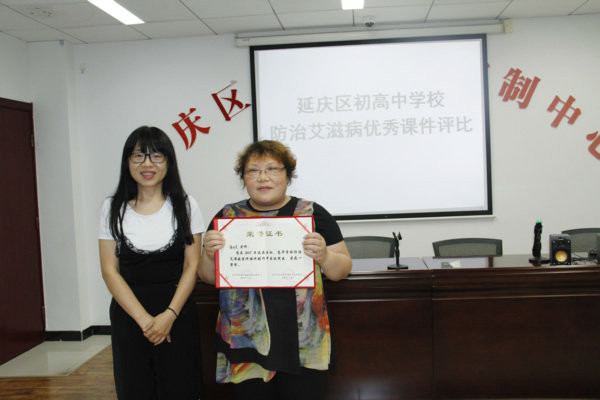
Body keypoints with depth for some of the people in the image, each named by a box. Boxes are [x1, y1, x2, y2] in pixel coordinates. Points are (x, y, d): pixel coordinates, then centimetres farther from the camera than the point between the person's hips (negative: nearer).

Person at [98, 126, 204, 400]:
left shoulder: (185, 206, 0)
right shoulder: (113, 208, 2)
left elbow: (192, 267, -2)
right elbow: (110, 270, -1)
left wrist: (169, 315, -13)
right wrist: (143, 319, -10)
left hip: (177, 314, -1)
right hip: (128, 315, 1)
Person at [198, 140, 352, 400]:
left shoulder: (313, 213, 2)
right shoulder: (228, 216, 6)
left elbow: (342, 269, 3)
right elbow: (208, 277, 9)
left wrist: (324, 256, -18)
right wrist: (209, 254, -12)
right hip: (245, 343, 1)